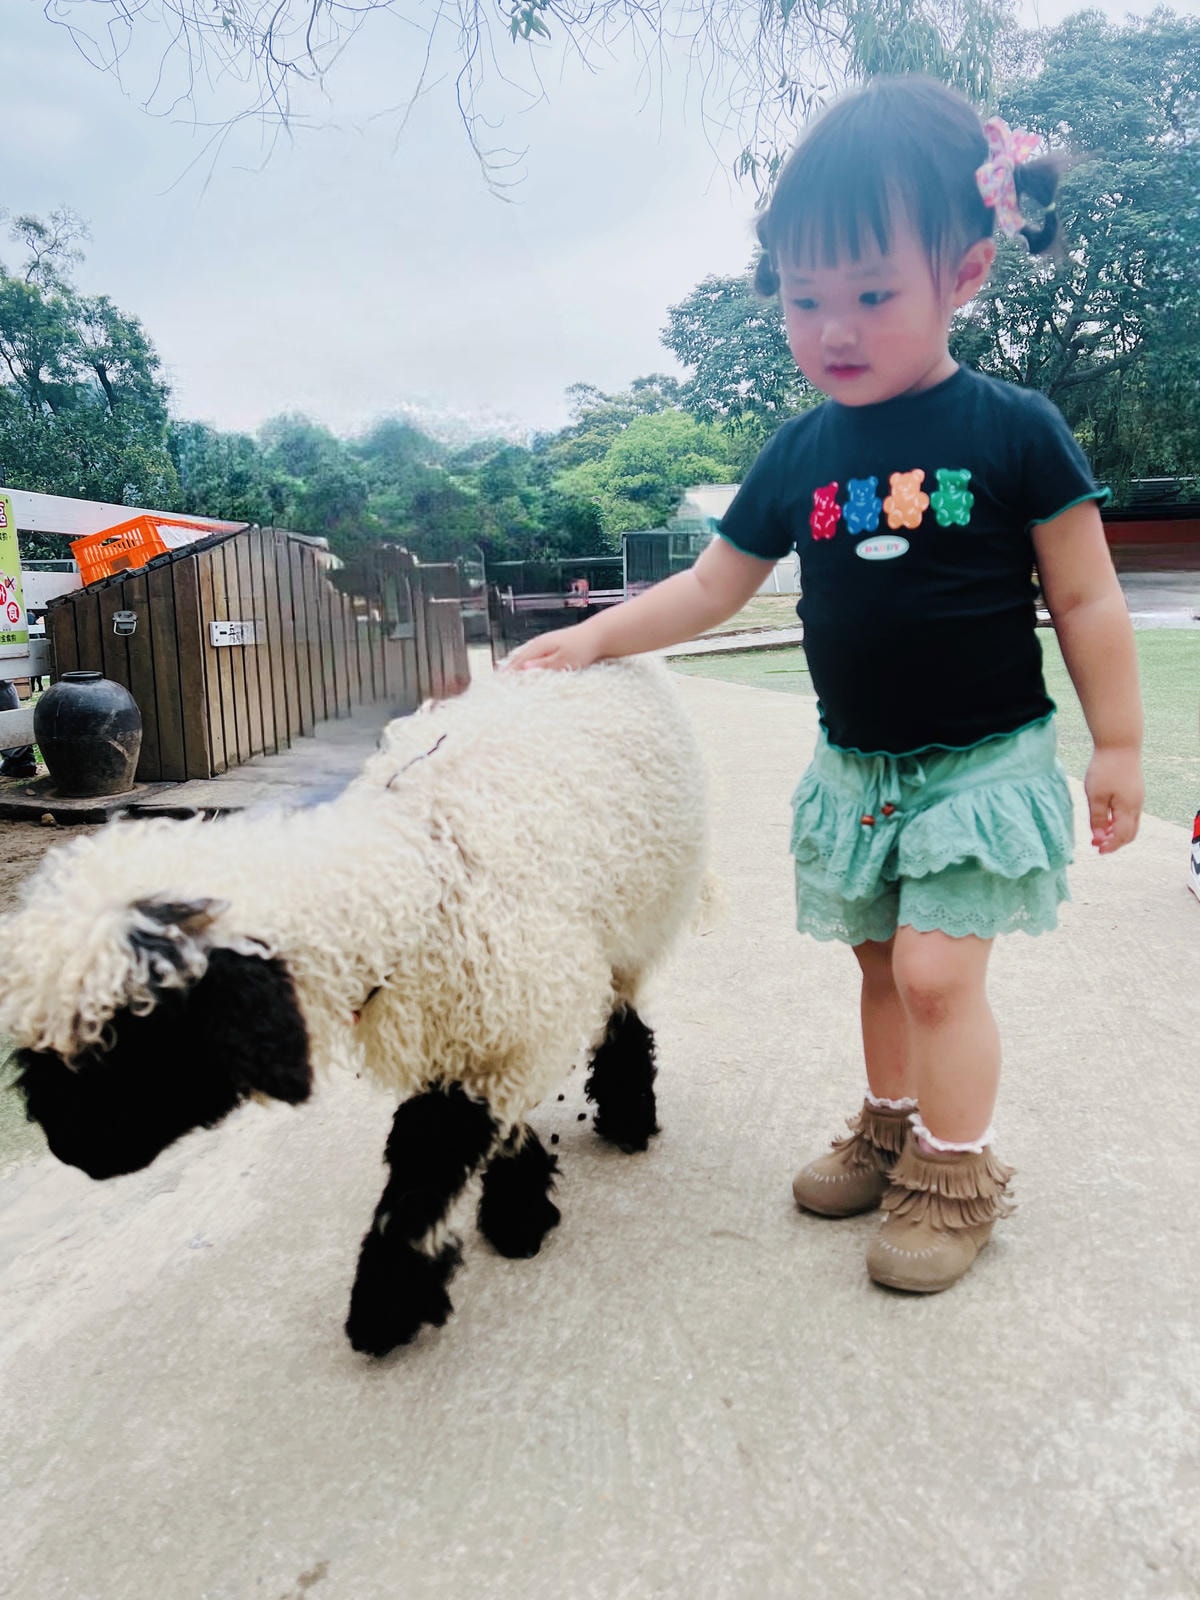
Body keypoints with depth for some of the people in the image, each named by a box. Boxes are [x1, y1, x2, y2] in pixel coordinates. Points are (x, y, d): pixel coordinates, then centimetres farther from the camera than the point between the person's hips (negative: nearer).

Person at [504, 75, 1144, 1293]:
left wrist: (1117, 745, -3)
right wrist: (591, 639, 1)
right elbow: (709, 589, 8)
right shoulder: (801, 454, 0)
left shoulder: (1013, 432, -10)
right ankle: (891, 1128, 35)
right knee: (880, 963, 15)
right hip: (855, 771, 5)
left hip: (982, 765, -4)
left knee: (936, 969, -9)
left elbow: (1086, 601, -5)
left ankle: (954, 1177, 12)